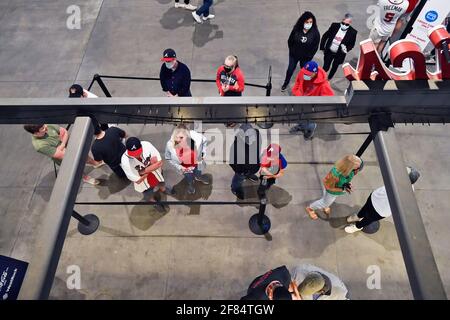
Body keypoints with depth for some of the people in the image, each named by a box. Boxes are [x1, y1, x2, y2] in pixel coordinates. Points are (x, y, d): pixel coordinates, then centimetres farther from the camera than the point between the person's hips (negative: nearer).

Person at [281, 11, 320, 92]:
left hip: (306, 57, -1)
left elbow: (315, 46, -9)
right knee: (290, 69, 18)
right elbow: (290, 41, -5)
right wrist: (292, 51, -1)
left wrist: (309, 56, -9)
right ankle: (286, 83, 44)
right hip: (294, 55, 1)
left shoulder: (315, 32, -20)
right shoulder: (296, 29, -19)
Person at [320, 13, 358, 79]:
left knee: (334, 68, 17)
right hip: (329, 51, 0)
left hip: (339, 54, 0)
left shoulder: (353, 32, -16)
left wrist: (346, 49, -25)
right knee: (325, 67, 12)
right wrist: (322, 47, -1)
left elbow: (351, 44, -4)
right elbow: (325, 36, -1)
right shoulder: (334, 25, -12)